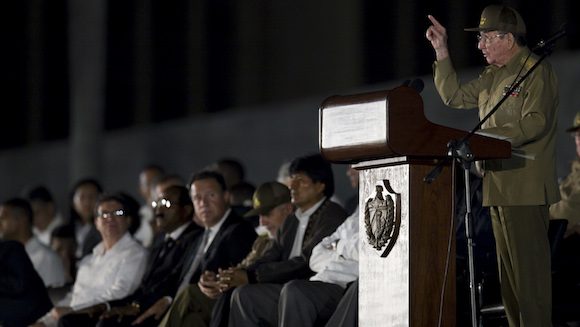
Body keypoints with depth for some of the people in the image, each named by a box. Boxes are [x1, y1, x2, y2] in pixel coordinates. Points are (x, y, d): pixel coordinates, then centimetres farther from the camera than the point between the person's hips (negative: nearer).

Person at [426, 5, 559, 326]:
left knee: (529, 267, -11)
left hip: (526, 188, -9)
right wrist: (441, 52, 17)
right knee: (508, 270, 10)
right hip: (498, 187, 9)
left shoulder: (536, 71, -8)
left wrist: (487, 137, -22)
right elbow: (455, 97, 23)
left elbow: (534, 123, -18)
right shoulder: (493, 76, 19)